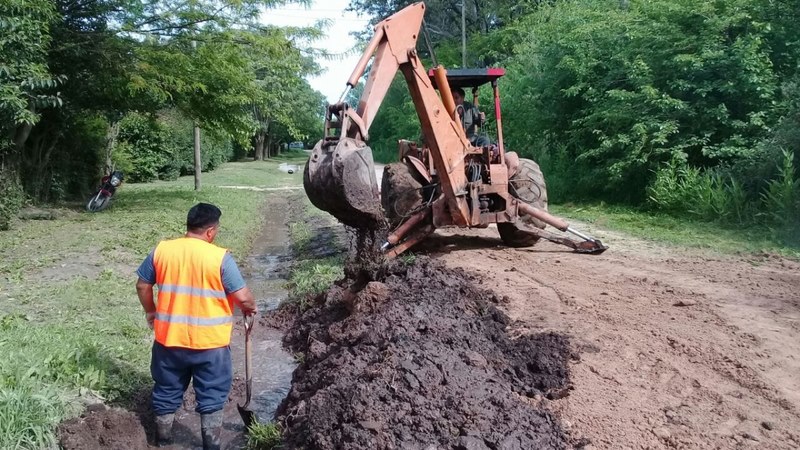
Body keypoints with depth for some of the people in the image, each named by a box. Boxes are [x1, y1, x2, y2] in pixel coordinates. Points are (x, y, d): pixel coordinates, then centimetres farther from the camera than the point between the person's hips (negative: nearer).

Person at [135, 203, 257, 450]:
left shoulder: (161, 250, -3)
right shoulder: (220, 257, -16)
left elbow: (142, 285, 8)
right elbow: (243, 297, -16)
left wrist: (150, 311, 24)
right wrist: (251, 307, 6)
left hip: (170, 337, 4)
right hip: (210, 342, -4)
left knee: (167, 389, 23)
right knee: (211, 395, 13)